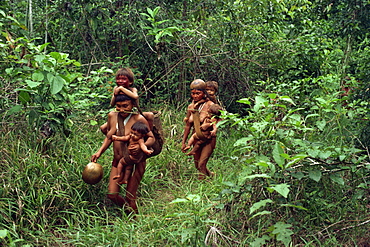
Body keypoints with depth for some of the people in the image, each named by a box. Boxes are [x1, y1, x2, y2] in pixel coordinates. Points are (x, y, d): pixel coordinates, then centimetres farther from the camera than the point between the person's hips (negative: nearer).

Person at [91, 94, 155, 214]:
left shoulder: (139, 119, -15)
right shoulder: (112, 116, 2)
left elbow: (151, 138, -12)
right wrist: (99, 152, 4)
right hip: (118, 161, 6)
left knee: (130, 197, -1)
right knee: (112, 195, 4)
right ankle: (129, 211, 32)